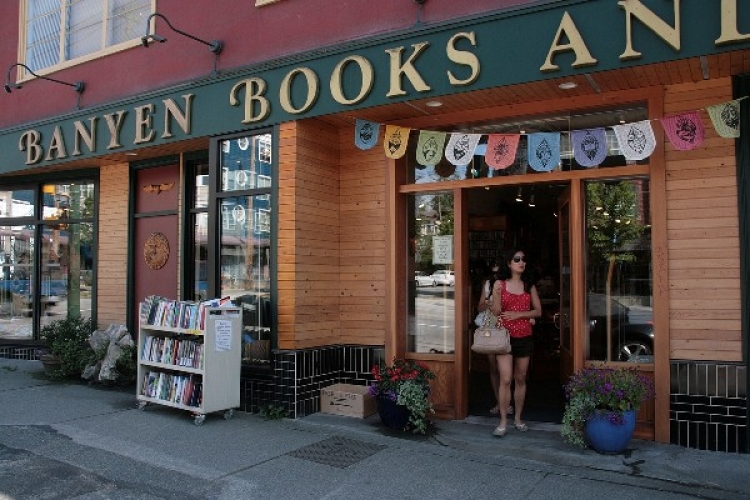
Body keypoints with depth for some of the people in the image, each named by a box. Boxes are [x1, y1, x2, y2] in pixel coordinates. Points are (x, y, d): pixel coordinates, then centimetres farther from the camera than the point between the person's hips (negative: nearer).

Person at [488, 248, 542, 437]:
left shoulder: (529, 285, 5)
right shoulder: (500, 284, -3)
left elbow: (538, 311, 5)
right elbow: (495, 312, -5)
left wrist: (518, 314, -11)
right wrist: (497, 295, -23)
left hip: (524, 337, 3)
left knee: (520, 379, 10)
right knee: (505, 380, -8)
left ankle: (518, 418, 22)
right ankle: (503, 421, 1)